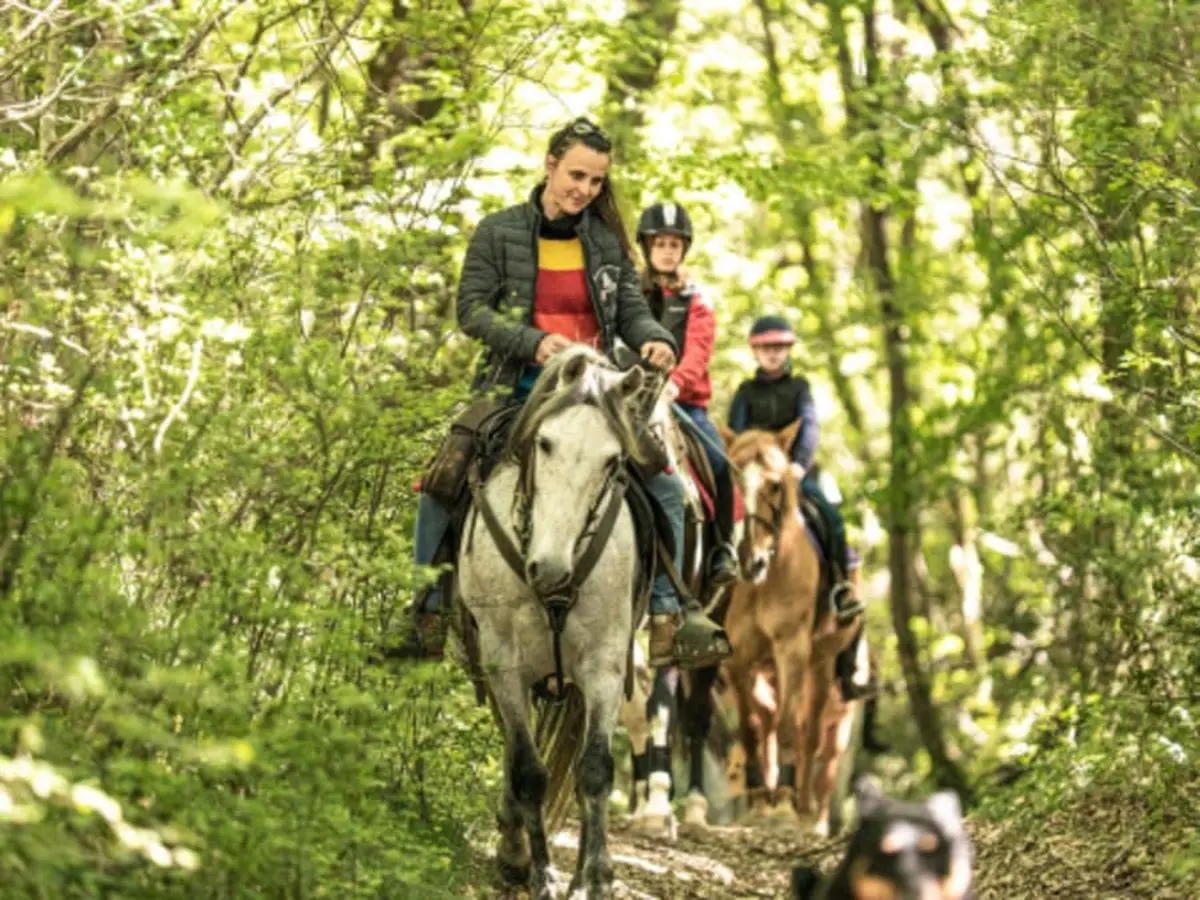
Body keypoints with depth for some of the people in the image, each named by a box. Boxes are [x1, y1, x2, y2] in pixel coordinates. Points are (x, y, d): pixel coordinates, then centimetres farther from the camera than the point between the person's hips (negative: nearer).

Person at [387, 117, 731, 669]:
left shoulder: (607, 241, 7)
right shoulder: (499, 232, -1)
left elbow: (631, 311, 6)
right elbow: (471, 310, -7)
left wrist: (655, 340, -18)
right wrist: (535, 341, -22)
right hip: (515, 390, -2)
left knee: (666, 489, -13)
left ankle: (666, 616, -5)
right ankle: (428, 616, -4)